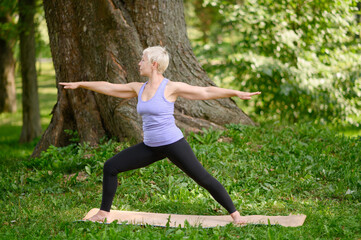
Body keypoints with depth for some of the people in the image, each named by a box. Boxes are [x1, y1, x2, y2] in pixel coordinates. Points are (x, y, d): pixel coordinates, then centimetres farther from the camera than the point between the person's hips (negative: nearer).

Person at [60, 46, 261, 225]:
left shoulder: (171, 88, -11)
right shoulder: (139, 88, 6)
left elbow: (206, 92, -10)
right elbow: (109, 87, 16)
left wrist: (237, 93, -15)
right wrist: (80, 84, 23)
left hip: (173, 144, -6)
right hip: (151, 147, 6)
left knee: (203, 178, -5)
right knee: (110, 167, 3)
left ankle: (234, 213, 9)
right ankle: (104, 213, 15)